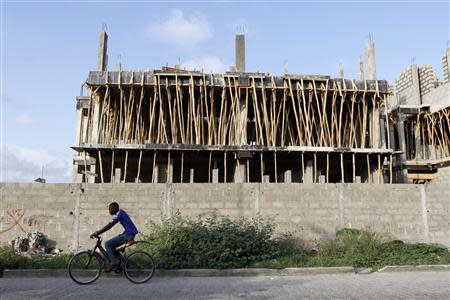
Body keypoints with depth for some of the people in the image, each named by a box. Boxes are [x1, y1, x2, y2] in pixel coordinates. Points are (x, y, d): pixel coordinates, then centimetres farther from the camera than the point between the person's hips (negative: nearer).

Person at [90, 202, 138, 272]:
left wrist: (96, 233, -15)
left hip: (128, 235, -10)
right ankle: (115, 266, 16)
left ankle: (113, 265, -7)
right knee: (111, 245, 15)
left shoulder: (119, 214, -13)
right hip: (130, 234, 10)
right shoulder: (121, 213, 17)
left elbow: (108, 226, -17)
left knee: (107, 244, -7)